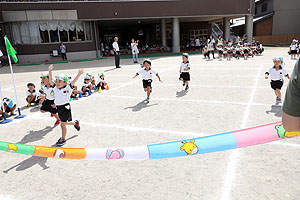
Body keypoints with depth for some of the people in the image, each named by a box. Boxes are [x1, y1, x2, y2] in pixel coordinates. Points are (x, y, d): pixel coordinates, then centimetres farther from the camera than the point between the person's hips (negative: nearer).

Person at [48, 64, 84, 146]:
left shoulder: (67, 88, -11)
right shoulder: (55, 88, 5)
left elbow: (73, 82, -21)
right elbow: (50, 80, 7)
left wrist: (79, 74, -33)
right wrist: (50, 71, 0)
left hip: (65, 107, -6)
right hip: (58, 108, 7)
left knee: (63, 125, 0)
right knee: (64, 123, 20)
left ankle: (63, 139, 17)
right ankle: (75, 123, 47)